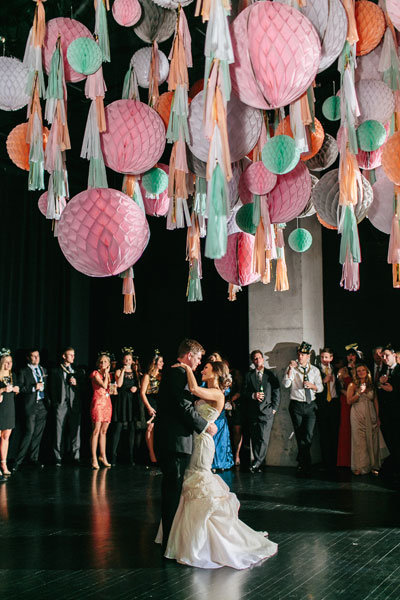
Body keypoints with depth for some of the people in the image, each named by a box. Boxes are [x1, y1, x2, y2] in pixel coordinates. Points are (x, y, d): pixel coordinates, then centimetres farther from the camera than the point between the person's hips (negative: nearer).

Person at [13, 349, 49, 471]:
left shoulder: (43, 370, 17)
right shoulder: (23, 372, 1)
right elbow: (20, 389, -7)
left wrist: (48, 401, 8)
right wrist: (34, 387, -16)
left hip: (43, 405, 5)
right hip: (31, 405, -5)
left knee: (38, 433, 6)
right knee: (29, 432, -9)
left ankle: (34, 458, 15)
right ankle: (18, 461, -3)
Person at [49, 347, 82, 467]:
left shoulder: (76, 371, 17)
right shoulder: (55, 371, 9)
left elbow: (82, 388, 15)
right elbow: (52, 389, 5)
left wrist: (76, 383, -5)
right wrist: (54, 403, -3)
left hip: (74, 405, 2)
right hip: (61, 405, -2)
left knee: (75, 431, -1)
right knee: (59, 432, -2)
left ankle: (76, 457, 2)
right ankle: (58, 458, 3)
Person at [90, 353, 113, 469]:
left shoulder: (108, 374, 18)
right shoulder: (95, 373, -2)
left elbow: (110, 388, 10)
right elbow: (104, 385, -15)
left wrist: (107, 374, 8)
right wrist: (106, 374, -2)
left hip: (107, 403, 7)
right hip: (98, 402, -7)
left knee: (103, 431, 10)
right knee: (96, 430, -10)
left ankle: (102, 456, 15)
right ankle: (94, 458, -9)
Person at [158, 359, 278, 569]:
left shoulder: (217, 394, -13)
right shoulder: (206, 393, 15)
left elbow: (194, 389, -28)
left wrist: (188, 368, -17)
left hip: (202, 441, -9)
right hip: (195, 440, 9)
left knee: (199, 489, -4)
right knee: (190, 487, 15)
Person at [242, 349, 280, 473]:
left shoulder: (270, 374, 9)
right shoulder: (249, 375, 11)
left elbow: (276, 392, 8)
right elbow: (244, 393, 6)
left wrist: (274, 408, 1)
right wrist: (253, 395, -13)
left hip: (267, 412, -2)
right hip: (253, 412, 2)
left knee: (263, 439, -11)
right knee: (254, 439, 4)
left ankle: (257, 463, -6)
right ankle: (259, 464, 11)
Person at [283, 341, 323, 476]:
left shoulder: (315, 370, 10)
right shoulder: (292, 368, 1)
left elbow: (320, 388, 11)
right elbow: (286, 384, -12)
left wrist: (312, 386, -9)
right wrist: (290, 370, -23)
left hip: (310, 405, 1)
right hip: (296, 405, -1)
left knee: (308, 435, -8)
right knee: (299, 436, 2)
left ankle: (302, 464, 9)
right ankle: (306, 465, 14)